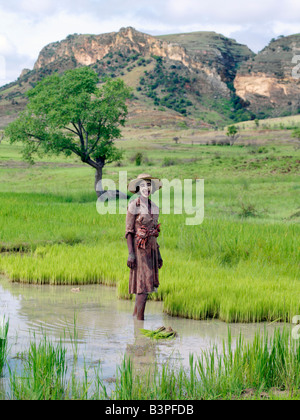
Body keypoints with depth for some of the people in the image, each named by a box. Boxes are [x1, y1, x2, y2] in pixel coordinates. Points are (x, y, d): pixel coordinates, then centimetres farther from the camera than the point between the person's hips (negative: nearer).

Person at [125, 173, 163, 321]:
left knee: (147, 283, 10)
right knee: (143, 283, -10)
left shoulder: (153, 206, 12)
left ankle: (136, 313, 24)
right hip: (139, 248, -7)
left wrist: (158, 254, 16)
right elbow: (129, 231, -10)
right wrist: (130, 254, -17)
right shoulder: (133, 205, -8)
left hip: (151, 247, 7)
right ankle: (140, 319, -6)